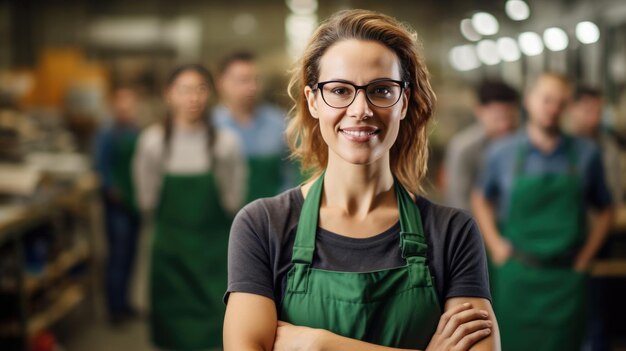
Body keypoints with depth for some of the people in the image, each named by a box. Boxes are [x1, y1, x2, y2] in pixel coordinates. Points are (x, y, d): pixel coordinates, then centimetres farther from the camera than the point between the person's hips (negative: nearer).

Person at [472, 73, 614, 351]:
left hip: (566, 278, 0)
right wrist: (495, 244, 4)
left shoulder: (586, 154, 0)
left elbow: (605, 210, 12)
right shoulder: (502, 153, 1)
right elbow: (481, 199, 16)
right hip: (516, 275, 0)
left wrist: (586, 255, 2)